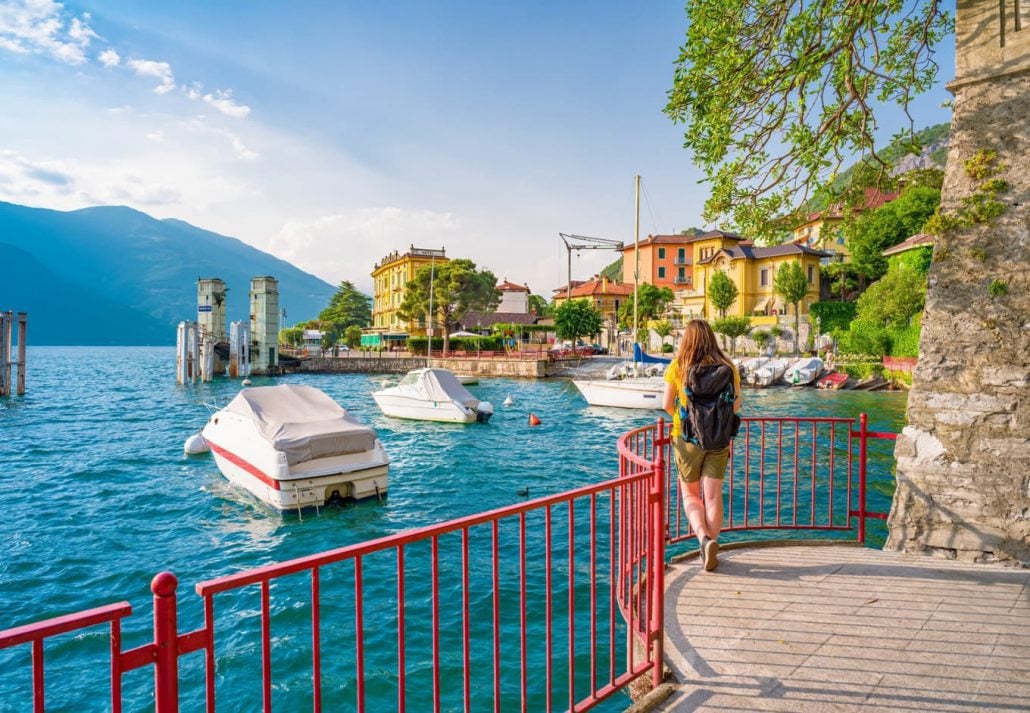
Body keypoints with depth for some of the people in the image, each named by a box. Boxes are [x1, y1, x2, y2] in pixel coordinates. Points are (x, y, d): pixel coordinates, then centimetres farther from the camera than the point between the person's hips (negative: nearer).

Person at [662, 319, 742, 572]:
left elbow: (667, 405, -5)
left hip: (687, 437, -1)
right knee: (713, 496, 10)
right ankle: (710, 551, 16)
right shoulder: (727, 367, -4)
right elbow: (736, 405, 2)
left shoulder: (677, 367, -10)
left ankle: (704, 538, -7)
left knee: (690, 494, 14)